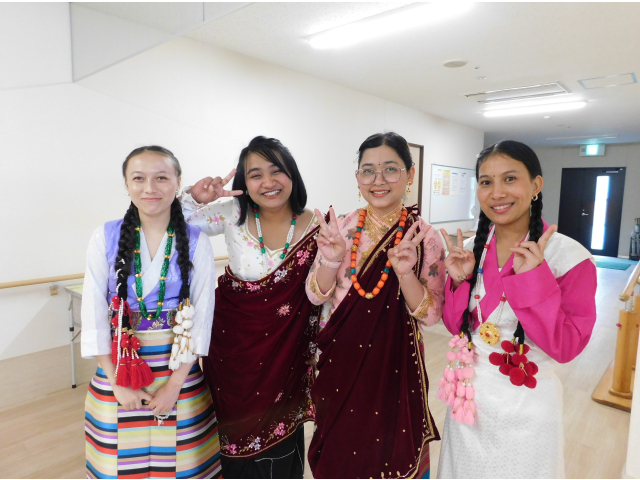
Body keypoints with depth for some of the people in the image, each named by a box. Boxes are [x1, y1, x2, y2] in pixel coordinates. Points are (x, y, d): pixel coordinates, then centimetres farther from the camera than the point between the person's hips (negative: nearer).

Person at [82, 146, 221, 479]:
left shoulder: (196, 242, -6)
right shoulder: (105, 238, -5)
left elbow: (202, 317, -6)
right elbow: (93, 314, -4)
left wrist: (175, 384, -9)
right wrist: (117, 383, -6)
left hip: (179, 367, 0)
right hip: (119, 368, 1)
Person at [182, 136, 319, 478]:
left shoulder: (316, 226, -11)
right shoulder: (233, 214, -11)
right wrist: (195, 198, -24)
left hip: (284, 349, 0)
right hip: (233, 345, 1)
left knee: (279, 433, 17)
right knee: (237, 428, 19)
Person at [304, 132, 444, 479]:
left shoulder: (425, 237, -10)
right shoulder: (340, 228, -4)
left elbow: (430, 315, -11)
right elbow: (316, 296, -3)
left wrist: (405, 274, -28)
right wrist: (330, 259, -22)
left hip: (395, 366, -2)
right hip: (339, 362, 3)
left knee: (390, 451, 16)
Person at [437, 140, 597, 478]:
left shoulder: (570, 257, -16)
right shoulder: (470, 249, -5)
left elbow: (567, 347, -18)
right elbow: (456, 327, 0)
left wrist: (534, 279, -28)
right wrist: (459, 280, -16)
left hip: (526, 405, -3)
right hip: (468, 394, 4)